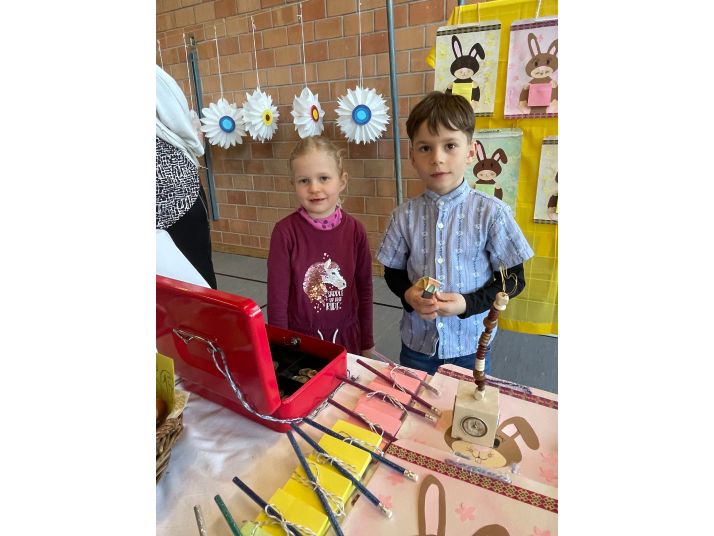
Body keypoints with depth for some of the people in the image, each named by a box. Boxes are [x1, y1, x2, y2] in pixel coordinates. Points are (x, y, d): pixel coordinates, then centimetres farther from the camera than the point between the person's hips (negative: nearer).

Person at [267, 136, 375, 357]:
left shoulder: (355, 230, -8)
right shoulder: (285, 231, -15)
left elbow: (364, 289, 1)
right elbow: (277, 296, -11)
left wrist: (366, 343, 6)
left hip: (346, 338, 2)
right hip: (299, 339, -2)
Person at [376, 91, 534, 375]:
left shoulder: (491, 212, -13)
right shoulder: (405, 215, -7)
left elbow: (514, 278, -7)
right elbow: (393, 272, 4)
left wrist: (467, 304, -20)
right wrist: (408, 294, -17)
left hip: (470, 345, -1)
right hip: (417, 344, 2)